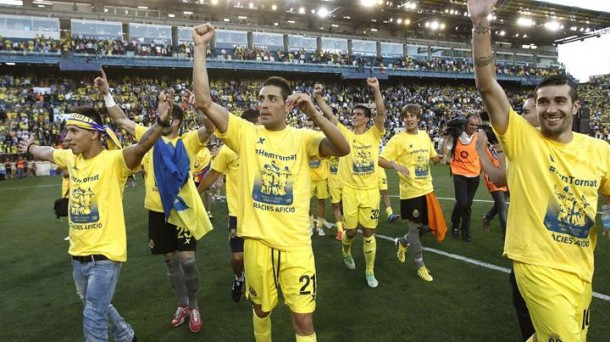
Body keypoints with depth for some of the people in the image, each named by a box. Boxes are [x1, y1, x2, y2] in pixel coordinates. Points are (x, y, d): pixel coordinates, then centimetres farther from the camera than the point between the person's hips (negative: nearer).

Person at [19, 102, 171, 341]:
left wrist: (160, 123, -54)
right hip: (78, 253, 8)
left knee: (93, 319, -4)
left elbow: (140, 147, -38)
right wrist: (29, 147, 45)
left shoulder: (113, 160, -18)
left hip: (105, 253, -8)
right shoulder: (70, 158, 3)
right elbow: (46, 152, 26)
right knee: (97, 309, 25)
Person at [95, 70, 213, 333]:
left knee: (186, 259, 0)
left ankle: (195, 307, 21)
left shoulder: (187, 141, -5)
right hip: (158, 210, 4)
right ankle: (182, 305, 31)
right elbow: (121, 120, 9)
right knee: (170, 259, 14)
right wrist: (106, 94, 3)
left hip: (183, 210, -4)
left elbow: (210, 128, -19)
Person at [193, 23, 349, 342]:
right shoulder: (246, 133, -1)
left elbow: (343, 148, -18)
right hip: (257, 240, 1)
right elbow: (203, 100, -9)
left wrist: (314, 114, -28)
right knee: (261, 309, 22)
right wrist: (200, 47, -12)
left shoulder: (302, 137, -2)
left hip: (295, 243, -1)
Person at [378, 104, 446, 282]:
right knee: (415, 226, 5)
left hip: (427, 189, 6)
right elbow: (381, 160, -15)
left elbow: (433, 157, 19)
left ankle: (402, 242, 39)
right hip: (411, 191, -6)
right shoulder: (398, 139, -10)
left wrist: (442, 157, -4)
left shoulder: (425, 136, 8)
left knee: (425, 225, 13)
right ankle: (420, 265, 21)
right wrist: (396, 165, -33)